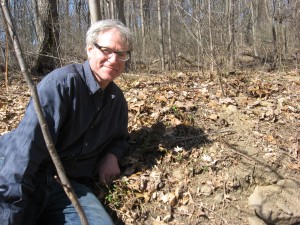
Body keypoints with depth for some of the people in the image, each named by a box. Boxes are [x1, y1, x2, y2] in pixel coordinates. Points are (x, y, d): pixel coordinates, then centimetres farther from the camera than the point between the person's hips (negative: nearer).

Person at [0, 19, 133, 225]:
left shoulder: (118, 99, 11)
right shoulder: (62, 82, -12)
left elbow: (120, 138, 29)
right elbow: (25, 151, -20)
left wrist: (112, 155, 4)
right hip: (28, 181, -7)